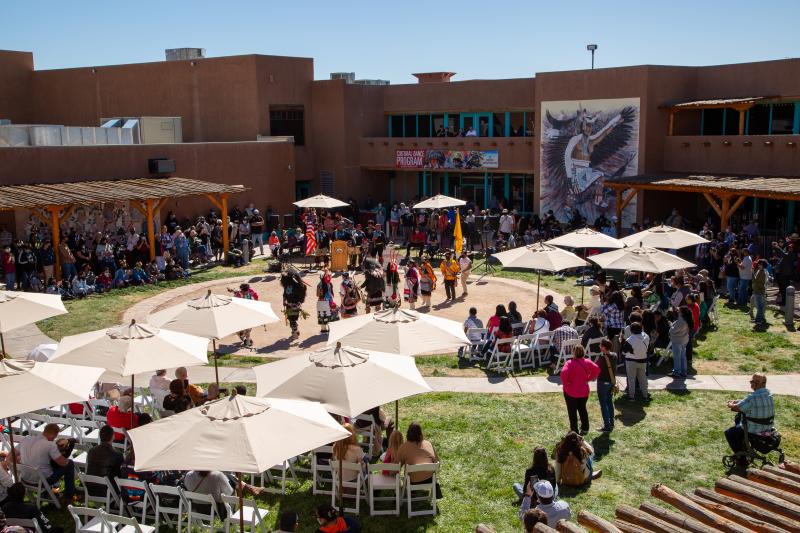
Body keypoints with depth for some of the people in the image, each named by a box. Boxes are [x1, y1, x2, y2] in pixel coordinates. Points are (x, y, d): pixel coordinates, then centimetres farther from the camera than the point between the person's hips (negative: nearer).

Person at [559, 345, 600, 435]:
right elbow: (597, 369, -4)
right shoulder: (587, 362, -5)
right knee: (582, 409, 23)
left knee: (572, 411, 9)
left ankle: (574, 431, 14)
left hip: (571, 392, -4)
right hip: (584, 391, 4)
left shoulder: (570, 363, -19)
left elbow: (563, 373, -32)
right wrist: (589, 378, 1)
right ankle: (585, 428, 30)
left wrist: (565, 383, -17)